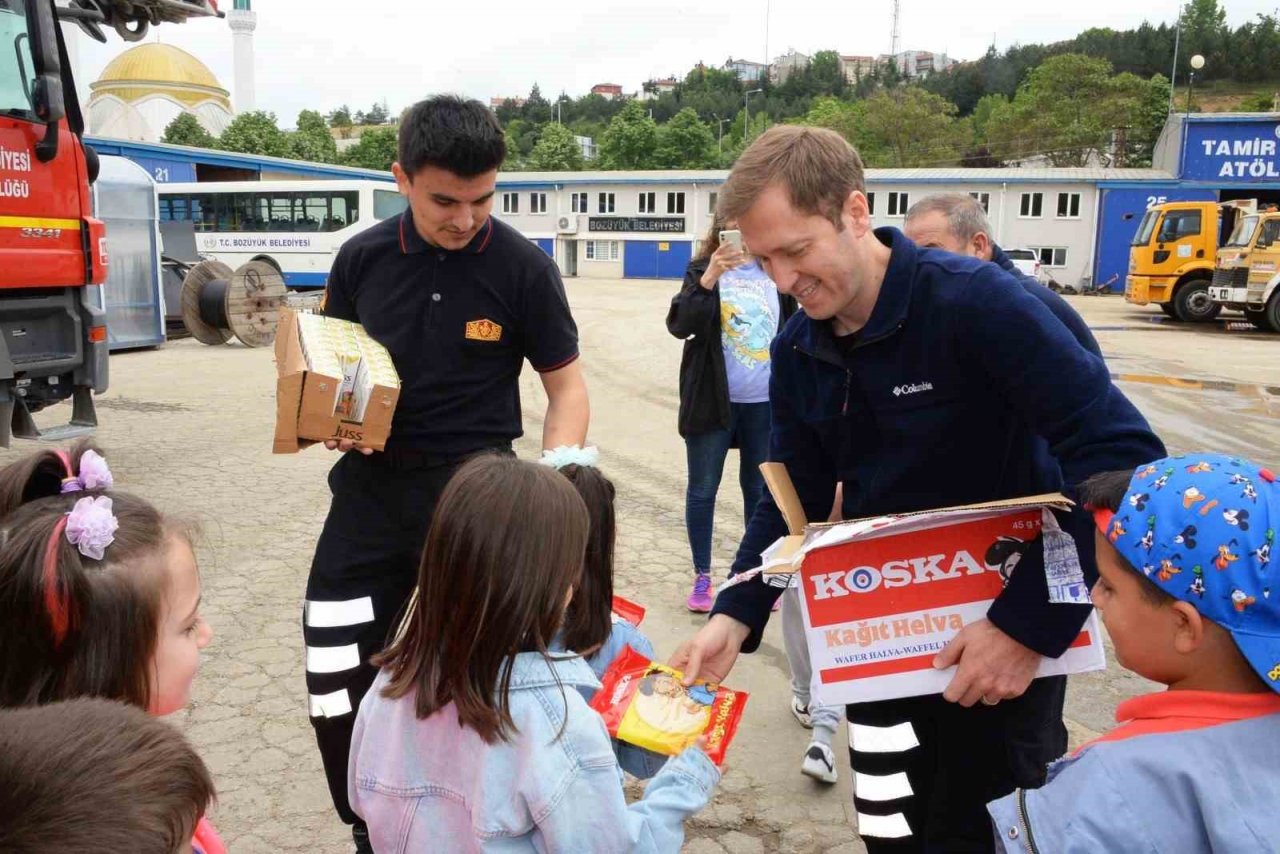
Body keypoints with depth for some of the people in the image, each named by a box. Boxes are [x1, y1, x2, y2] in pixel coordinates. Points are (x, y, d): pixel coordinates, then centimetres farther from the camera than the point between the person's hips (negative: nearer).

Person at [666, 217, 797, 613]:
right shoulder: (702, 270, -3)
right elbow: (679, 324, -17)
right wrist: (708, 280, -31)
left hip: (765, 403, 3)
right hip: (712, 400, -2)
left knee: (759, 490, 12)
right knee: (703, 489, 4)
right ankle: (702, 577, 17)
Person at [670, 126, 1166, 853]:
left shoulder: (976, 302, -23)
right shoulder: (797, 351, -3)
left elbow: (1124, 453, -27)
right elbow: (795, 501, 3)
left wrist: (1032, 623, -29)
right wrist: (736, 615, -11)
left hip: (1005, 630, -6)